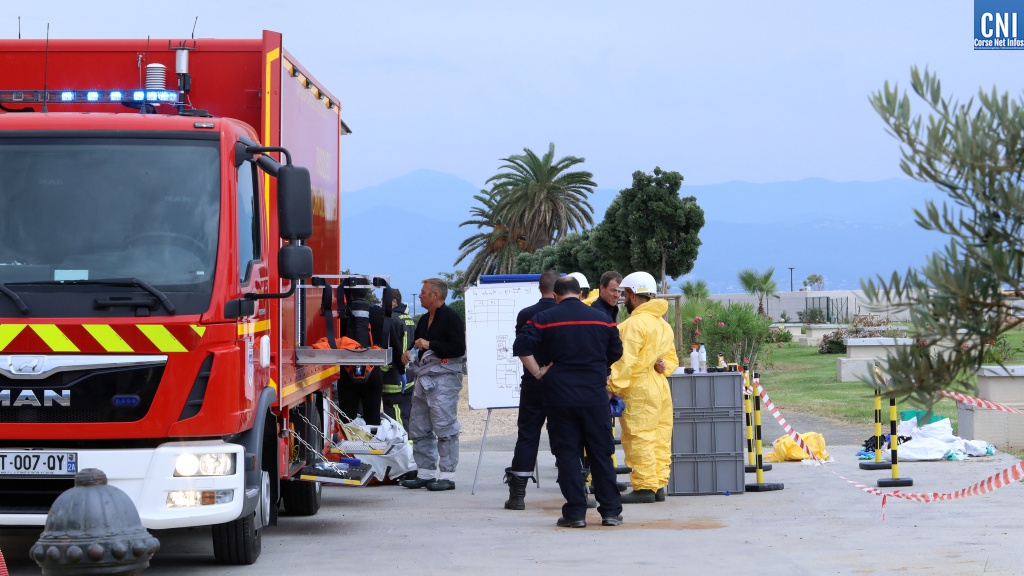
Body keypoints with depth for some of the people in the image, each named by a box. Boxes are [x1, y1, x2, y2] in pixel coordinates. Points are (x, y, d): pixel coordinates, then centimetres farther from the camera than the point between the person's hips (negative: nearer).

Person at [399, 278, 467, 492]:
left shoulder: (451, 318, -9)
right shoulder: (424, 319, 18)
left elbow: (458, 348, -17)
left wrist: (431, 345, -19)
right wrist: (410, 351, 10)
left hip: (444, 379, -10)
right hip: (424, 378, 10)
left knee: (445, 429, -8)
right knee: (418, 428, 10)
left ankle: (447, 476, -5)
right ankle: (425, 473, 17)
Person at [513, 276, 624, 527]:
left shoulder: (545, 319, -2)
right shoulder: (600, 318, 6)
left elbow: (521, 346, -11)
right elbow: (616, 353, 15)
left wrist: (537, 373, -2)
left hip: (560, 396, -2)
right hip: (595, 396, 2)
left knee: (567, 454, 3)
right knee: (601, 453, 8)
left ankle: (576, 513, 1)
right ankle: (610, 511, 8)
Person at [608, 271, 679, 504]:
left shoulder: (635, 323, -12)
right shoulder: (662, 323, 18)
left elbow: (625, 360, -18)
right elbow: (672, 358, 23)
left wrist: (614, 386, -16)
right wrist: (664, 366, 5)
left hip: (638, 389, -9)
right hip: (660, 387, 9)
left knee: (638, 439, -6)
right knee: (659, 439, 9)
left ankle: (644, 487, -7)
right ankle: (658, 485, 11)